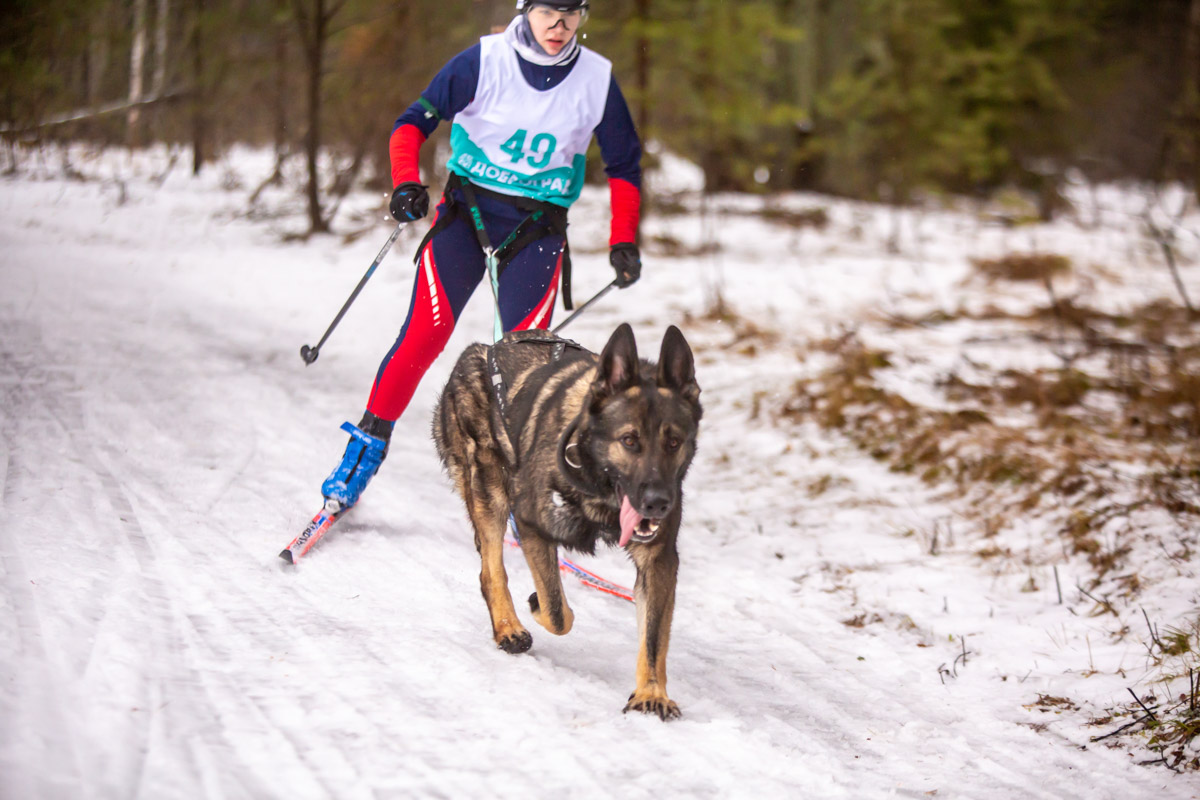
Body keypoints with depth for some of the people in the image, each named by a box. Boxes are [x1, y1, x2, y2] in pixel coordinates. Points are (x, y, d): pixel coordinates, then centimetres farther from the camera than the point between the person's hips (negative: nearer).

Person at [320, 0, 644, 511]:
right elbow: (415, 121, -6)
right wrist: (406, 184, -24)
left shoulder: (597, 80, -3)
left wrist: (623, 242, 2)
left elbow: (623, 166, 10)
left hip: (538, 230, 1)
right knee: (424, 335, -14)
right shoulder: (484, 61, -9)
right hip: (466, 212, -1)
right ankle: (365, 449, -1)